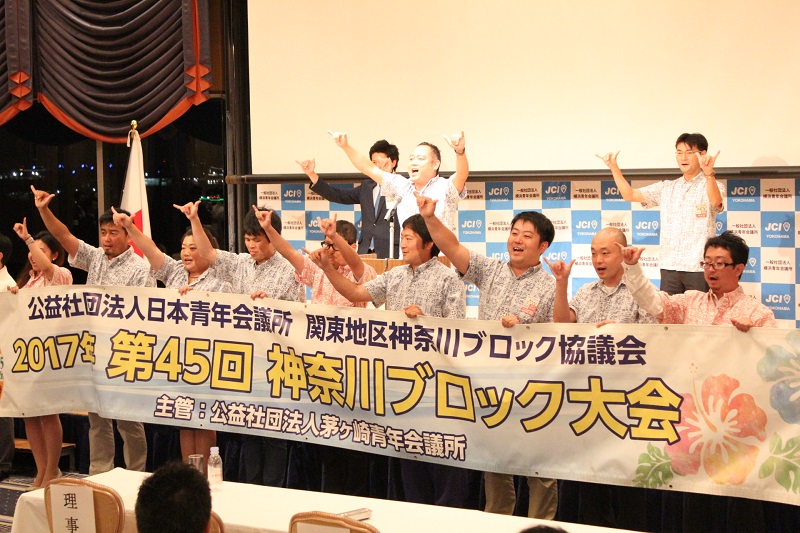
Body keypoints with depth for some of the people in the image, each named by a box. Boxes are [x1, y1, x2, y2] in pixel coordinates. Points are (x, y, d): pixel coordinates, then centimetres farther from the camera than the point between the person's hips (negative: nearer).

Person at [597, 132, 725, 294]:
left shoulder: (711, 185, 0)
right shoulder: (666, 188, 14)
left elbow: (715, 201, -24)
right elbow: (629, 194, 13)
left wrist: (708, 173, -42)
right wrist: (613, 167, 2)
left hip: (698, 268, -5)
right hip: (669, 267, 5)